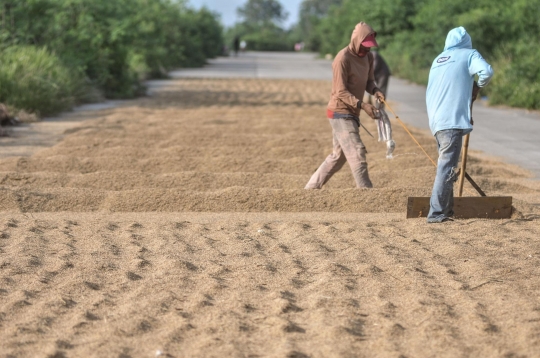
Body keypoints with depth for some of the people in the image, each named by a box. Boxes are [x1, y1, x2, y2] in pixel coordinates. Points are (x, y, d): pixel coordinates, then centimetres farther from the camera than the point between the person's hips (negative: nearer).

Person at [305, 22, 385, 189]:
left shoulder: (368, 57, 6)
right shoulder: (343, 59, -19)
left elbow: (369, 81, 13)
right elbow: (341, 92, -20)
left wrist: (375, 90, -11)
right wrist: (362, 105, -31)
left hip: (351, 113, 9)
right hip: (340, 113, -9)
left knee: (338, 156, 17)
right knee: (357, 154, -14)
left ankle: (310, 189, 27)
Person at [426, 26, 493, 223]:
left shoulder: (437, 60, 24)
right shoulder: (468, 54, 5)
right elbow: (486, 71, -14)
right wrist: (477, 86, 6)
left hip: (436, 120, 7)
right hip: (452, 120, -7)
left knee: (446, 165, 16)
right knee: (446, 167, -10)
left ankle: (446, 209, 19)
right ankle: (436, 213, -14)